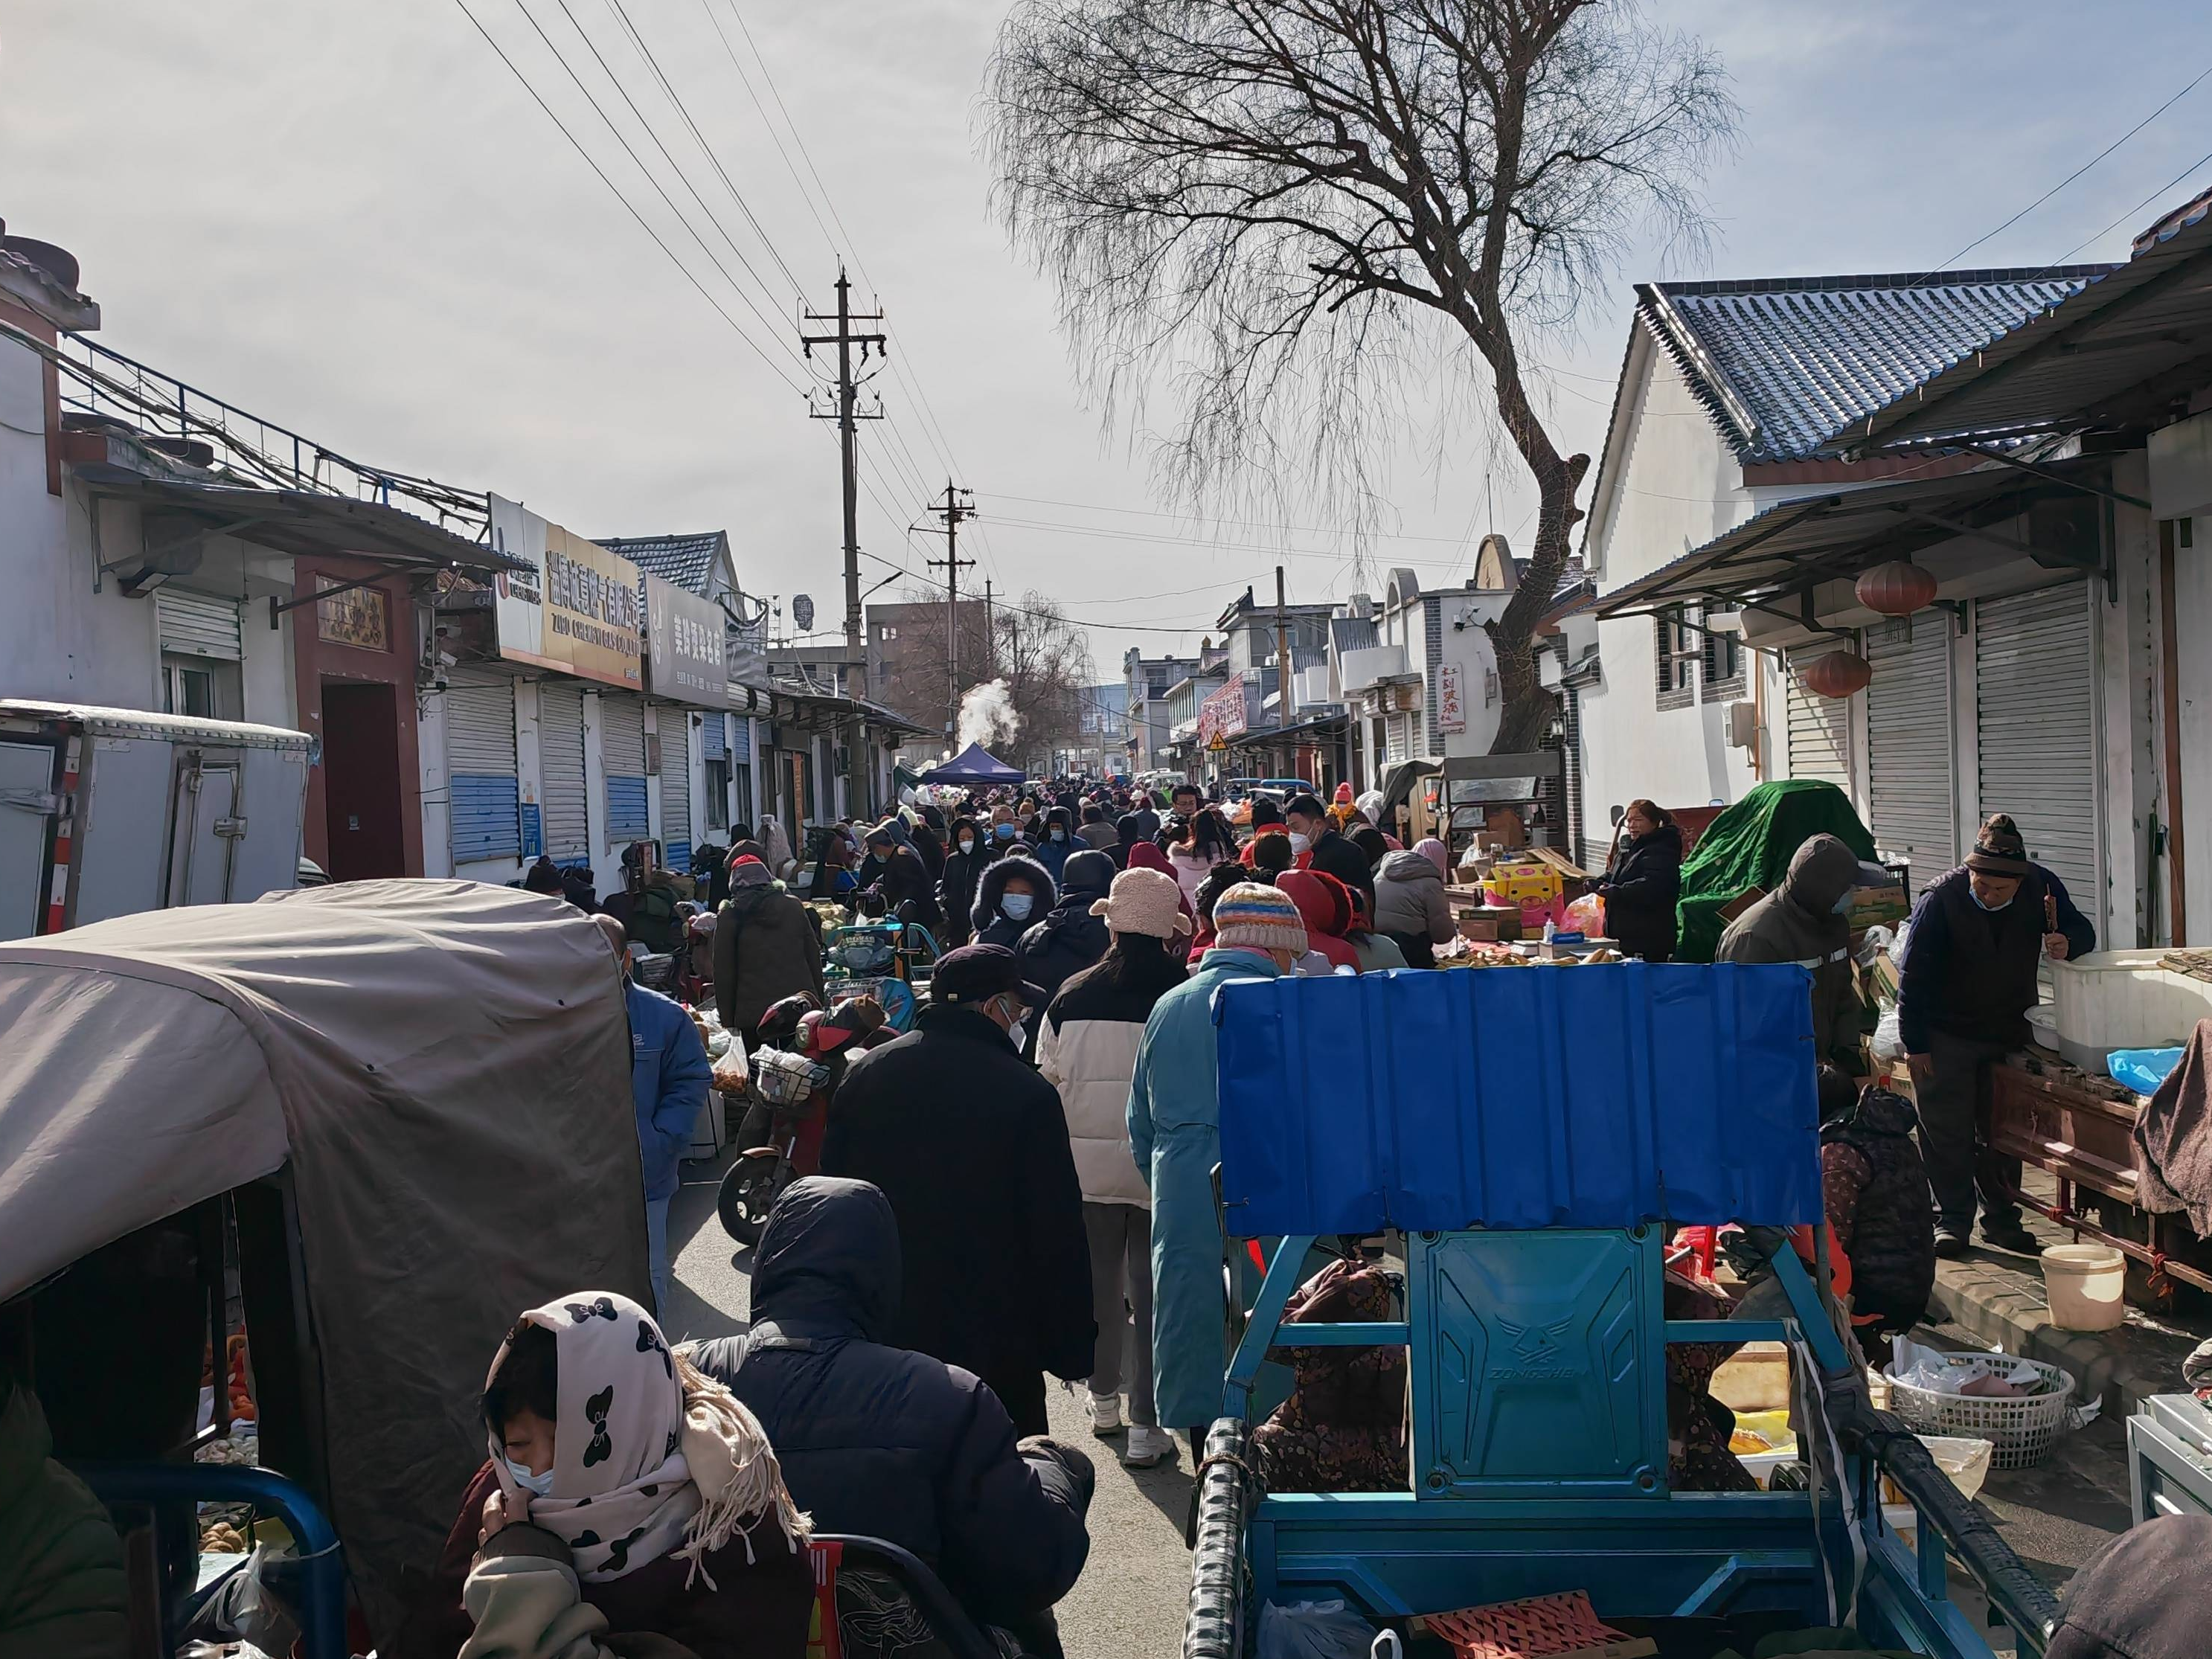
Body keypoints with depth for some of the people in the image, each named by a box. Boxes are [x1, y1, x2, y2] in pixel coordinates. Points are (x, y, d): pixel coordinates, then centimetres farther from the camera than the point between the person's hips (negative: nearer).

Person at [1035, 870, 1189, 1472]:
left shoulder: (1071, 998, -4)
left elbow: (1047, 1082, 4)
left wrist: (1056, 1156, 17)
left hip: (1087, 1165, 3)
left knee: (1099, 1284, 19)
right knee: (1154, 1291, 5)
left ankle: (1104, 1399, 34)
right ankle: (1145, 1426, 6)